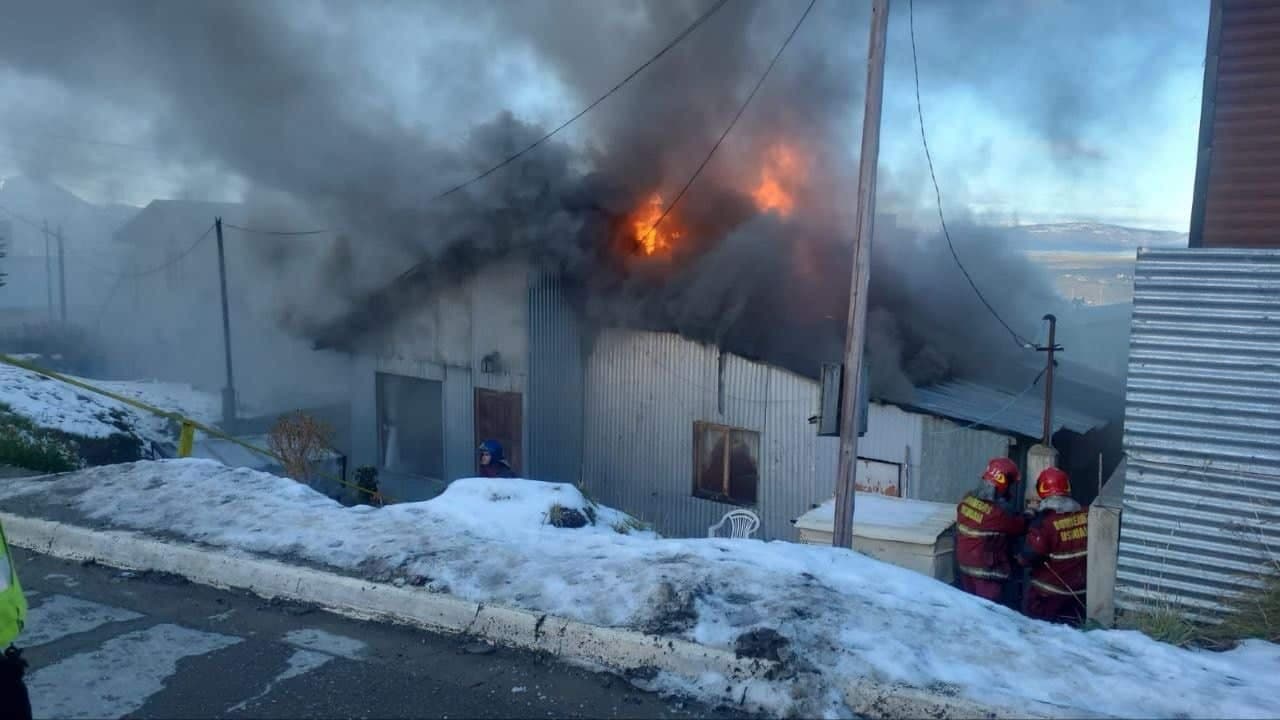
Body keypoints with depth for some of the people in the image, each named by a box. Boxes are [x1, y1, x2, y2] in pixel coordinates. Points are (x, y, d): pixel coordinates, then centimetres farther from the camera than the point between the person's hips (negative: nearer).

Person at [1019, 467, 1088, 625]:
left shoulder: (1044, 522, -24)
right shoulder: (1086, 515, -7)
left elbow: (1031, 555, -24)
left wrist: (1021, 557, -3)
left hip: (1050, 592, -6)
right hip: (1081, 590, 6)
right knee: (1076, 625, 23)